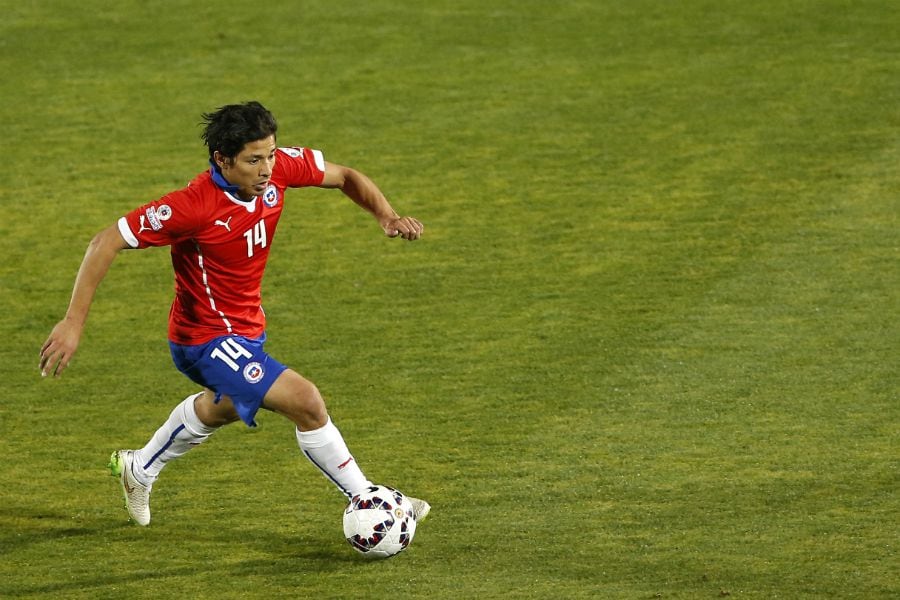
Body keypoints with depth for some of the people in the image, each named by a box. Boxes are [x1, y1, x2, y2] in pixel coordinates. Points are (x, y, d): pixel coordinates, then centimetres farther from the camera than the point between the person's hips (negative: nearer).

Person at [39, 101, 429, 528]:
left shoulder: (279, 168, -15)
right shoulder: (193, 206, -32)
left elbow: (345, 177, 3)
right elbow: (106, 243, -27)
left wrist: (386, 216, -16)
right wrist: (73, 323, -29)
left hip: (246, 327, 9)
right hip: (208, 339, -9)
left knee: (223, 406, 36)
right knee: (305, 400, -22)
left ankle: (139, 469, 60)